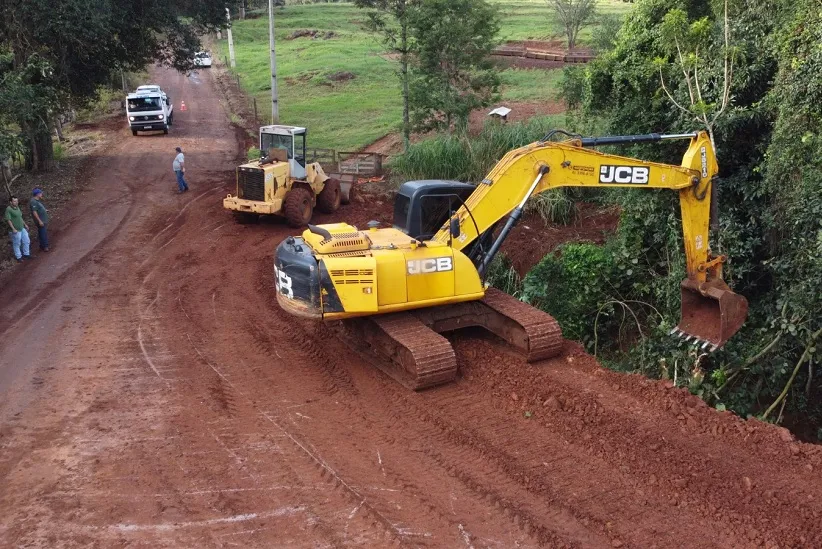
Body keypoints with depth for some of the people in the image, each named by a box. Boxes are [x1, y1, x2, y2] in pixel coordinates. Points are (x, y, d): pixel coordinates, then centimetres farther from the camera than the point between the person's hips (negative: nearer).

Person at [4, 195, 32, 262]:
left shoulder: (17, 207, 7)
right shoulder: (8, 209, -18)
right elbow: (8, 220, -19)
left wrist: (25, 224, 20)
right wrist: (13, 229, -23)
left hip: (22, 228, 8)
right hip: (16, 230, -8)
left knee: (26, 241, 15)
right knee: (17, 244, 6)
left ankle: (26, 254, 31)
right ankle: (18, 257, 19)